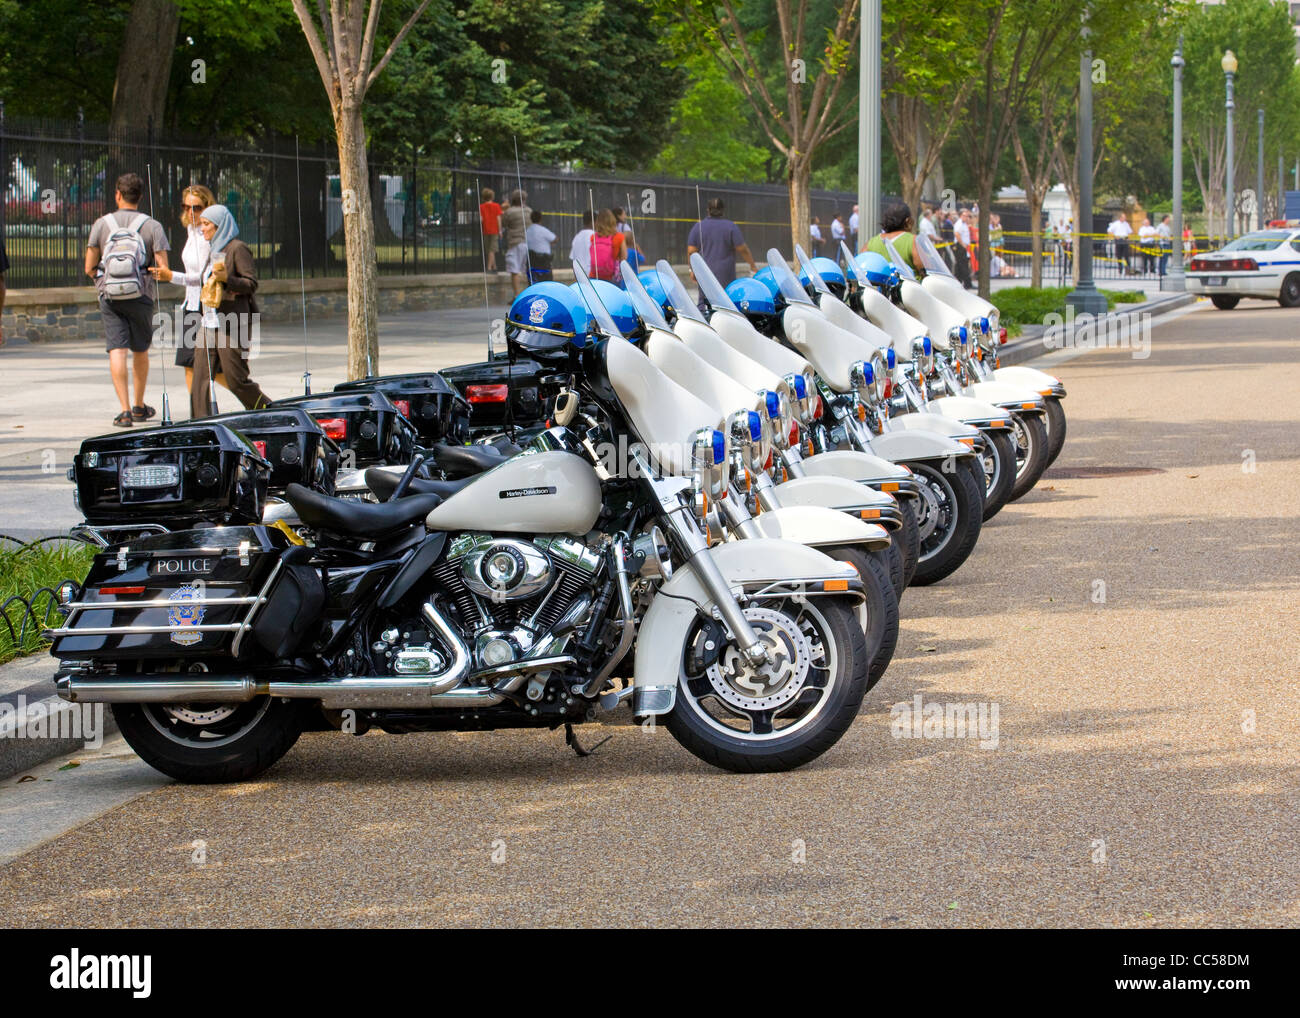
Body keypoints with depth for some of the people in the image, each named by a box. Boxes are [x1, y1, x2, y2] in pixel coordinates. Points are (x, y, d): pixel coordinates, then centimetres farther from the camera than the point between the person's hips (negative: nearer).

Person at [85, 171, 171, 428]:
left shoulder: (102, 224, 1)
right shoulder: (152, 226, -2)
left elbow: (89, 268, 1)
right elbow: (163, 269, -7)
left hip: (109, 295, 0)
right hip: (141, 296, 0)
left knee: (117, 351, -4)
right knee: (140, 351, 16)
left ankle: (125, 410, -15)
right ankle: (139, 406, 28)